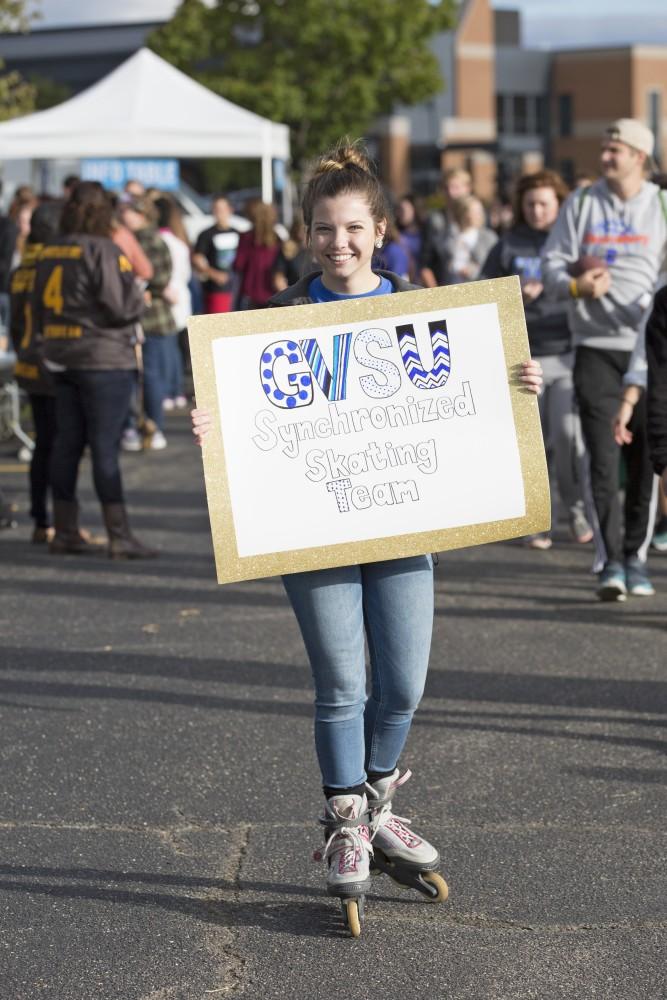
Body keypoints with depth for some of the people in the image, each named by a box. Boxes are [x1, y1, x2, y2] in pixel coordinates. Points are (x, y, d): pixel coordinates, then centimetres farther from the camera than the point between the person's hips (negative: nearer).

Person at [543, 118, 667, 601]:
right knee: (603, 457, -7)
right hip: (596, 347, 0)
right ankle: (611, 561, -6)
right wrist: (575, 286, -14)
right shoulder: (581, 204, 8)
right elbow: (552, 263, 7)